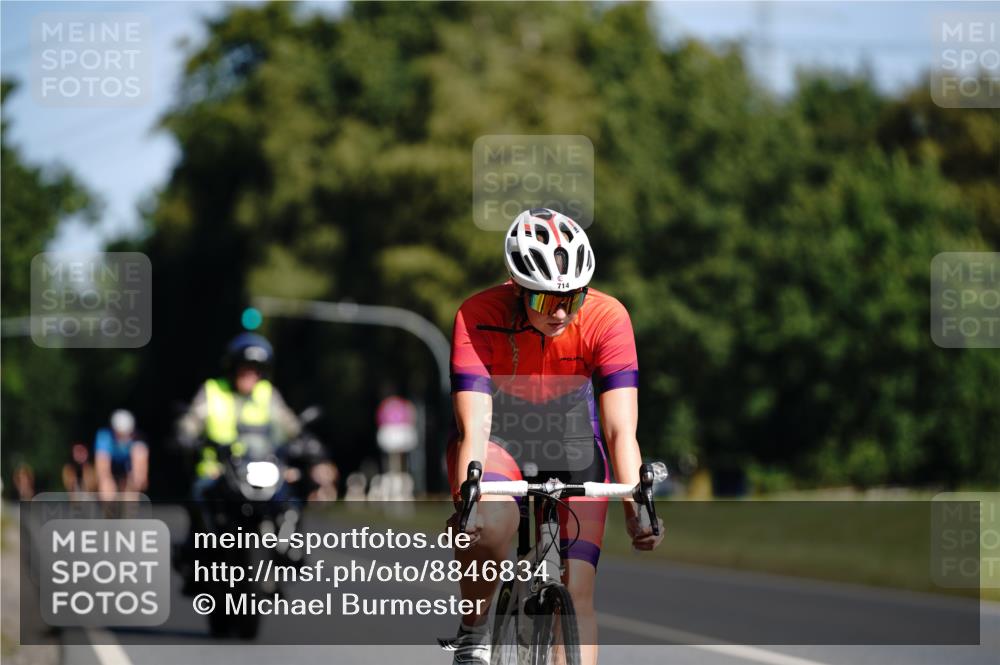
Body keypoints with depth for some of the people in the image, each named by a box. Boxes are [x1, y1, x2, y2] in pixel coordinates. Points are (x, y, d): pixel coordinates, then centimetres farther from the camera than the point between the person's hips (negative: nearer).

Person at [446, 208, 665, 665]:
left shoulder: (606, 319, -25)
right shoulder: (477, 319, -28)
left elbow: (621, 430, -28)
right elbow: (475, 427, -33)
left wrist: (635, 506, -43)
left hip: (571, 440, 2)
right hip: (497, 434, -2)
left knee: (577, 593, -9)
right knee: (489, 528, -34)